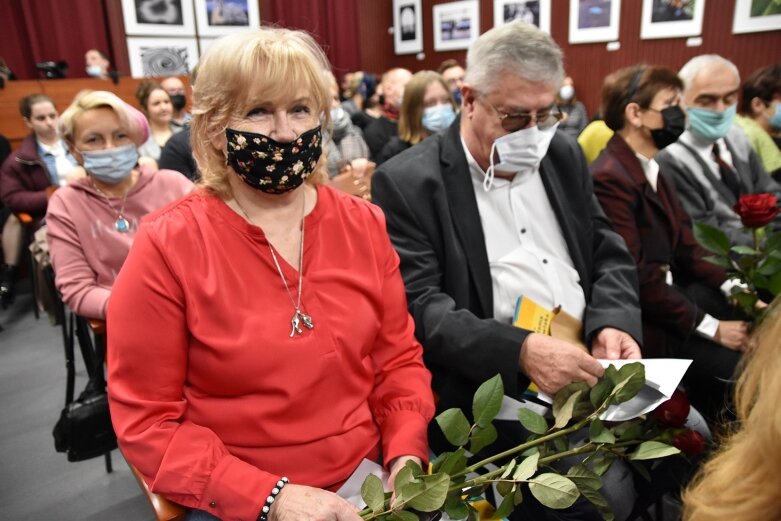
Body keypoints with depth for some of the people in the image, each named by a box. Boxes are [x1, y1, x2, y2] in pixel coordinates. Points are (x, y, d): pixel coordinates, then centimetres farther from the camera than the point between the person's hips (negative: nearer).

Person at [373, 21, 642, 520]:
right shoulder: (407, 182, -8)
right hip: (494, 391, -6)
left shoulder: (564, 156, 11)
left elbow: (610, 254, 14)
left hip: (590, 367, 7)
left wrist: (613, 322, -7)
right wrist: (520, 350, -26)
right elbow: (418, 305, -14)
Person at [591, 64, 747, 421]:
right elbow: (635, 278, -23)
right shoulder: (609, 179, -20)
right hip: (640, 318, -9)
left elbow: (685, 246, 10)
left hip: (674, 292, 9)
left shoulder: (652, 168, 11)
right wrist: (710, 327, -19)